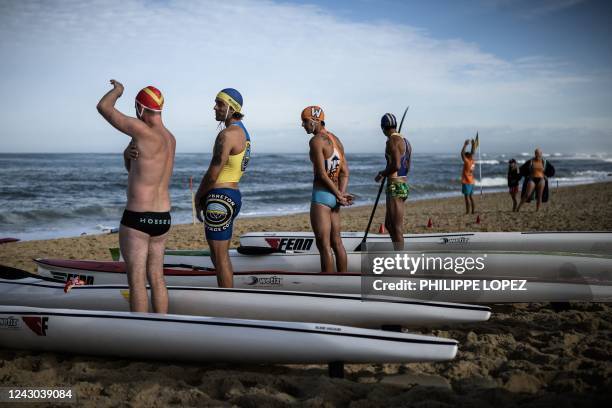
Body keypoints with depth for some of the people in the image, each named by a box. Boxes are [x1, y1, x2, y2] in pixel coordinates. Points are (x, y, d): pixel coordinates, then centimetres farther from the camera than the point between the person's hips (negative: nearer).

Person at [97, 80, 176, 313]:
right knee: (157, 278, 13)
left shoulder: (145, 132, -17)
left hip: (137, 218, -8)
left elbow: (103, 107, -12)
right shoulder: (170, 139, 11)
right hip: (163, 219, 8)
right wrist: (128, 154, -6)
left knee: (136, 280, -1)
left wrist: (117, 90, 8)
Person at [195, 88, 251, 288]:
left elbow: (212, 174, -18)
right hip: (233, 195, 10)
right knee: (221, 254, 18)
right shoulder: (242, 132, 15)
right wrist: (205, 196, 12)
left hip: (220, 198, -10)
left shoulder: (227, 134, -17)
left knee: (220, 256, -4)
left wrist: (198, 197, -2)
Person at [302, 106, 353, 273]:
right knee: (336, 242, 14)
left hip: (321, 195, -9)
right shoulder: (336, 140, 15)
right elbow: (345, 172, 10)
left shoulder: (316, 140, -12)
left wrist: (339, 196, -10)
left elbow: (322, 173, -17)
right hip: (333, 197, 9)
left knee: (324, 245, -6)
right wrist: (341, 194, -3)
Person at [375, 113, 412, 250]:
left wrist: (382, 173, -7)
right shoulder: (405, 141, 16)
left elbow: (396, 165, -24)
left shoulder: (392, 141, -14)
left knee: (396, 229, -6)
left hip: (394, 188, -10)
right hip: (404, 186, 10)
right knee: (388, 225, 18)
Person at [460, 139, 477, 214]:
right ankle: (472, 211, 12)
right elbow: (472, 152, 19)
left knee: (467, 197, -7)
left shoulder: (467, 161, -14)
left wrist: (465, 145, -17)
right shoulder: (472, 161, 6)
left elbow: (462, 153, -19)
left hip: (466, 182, -8)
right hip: (471, 182, 8)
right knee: (471, 197, 10)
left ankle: (468, 212, -9)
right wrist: (473, 144, 20)